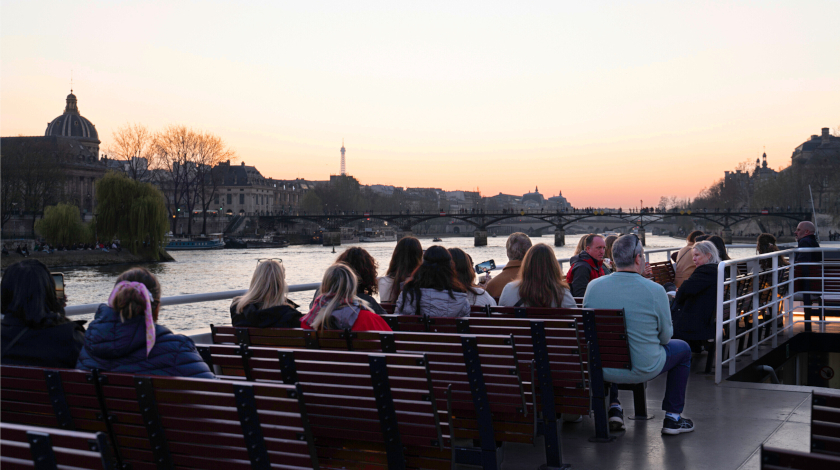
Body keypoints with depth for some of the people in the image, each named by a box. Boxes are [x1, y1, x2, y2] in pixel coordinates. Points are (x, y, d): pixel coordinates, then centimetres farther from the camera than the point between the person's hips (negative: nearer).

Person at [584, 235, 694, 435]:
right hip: (643, 370, -3)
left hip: (601, 370, 3)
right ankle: (673, 418, 27)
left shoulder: (593, 286, -8)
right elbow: (665, 337, -5)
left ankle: (613, 407, 33)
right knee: (683, 349, 25)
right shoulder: (655, 290, -17)